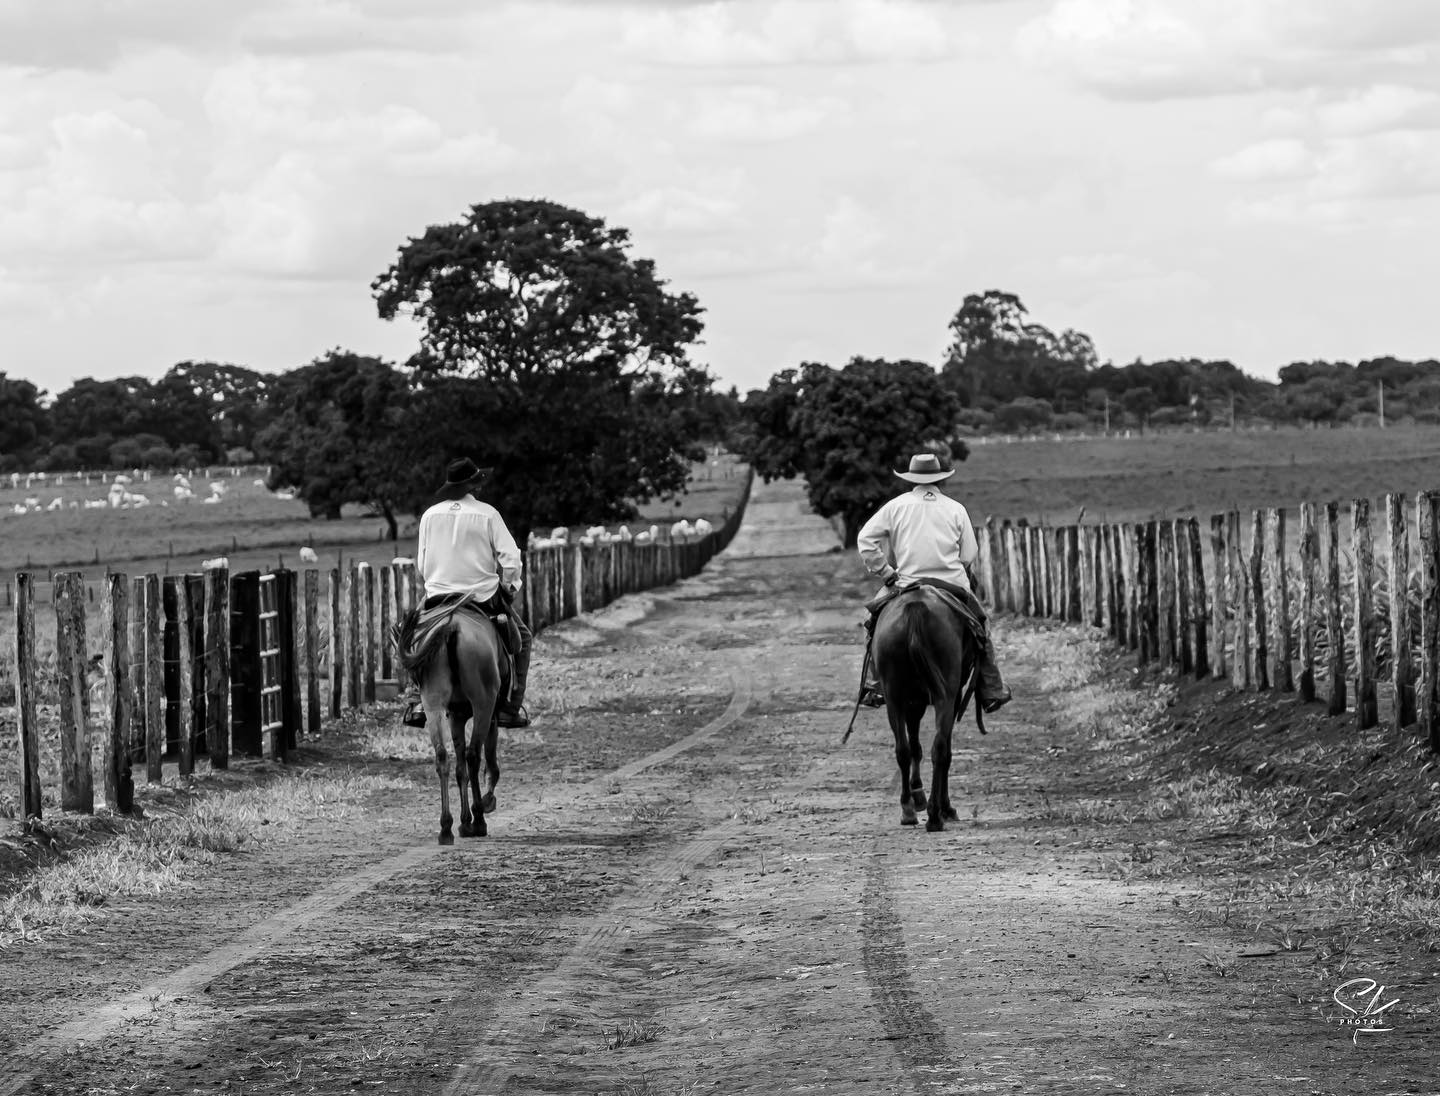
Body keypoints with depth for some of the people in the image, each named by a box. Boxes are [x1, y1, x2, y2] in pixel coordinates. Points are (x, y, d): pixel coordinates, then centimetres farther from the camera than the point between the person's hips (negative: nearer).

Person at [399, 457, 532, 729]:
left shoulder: (429, 515, 3)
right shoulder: (487, 514, -7)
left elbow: (421, 564, 8)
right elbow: (510, 558, -11)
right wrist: (510, 587, 7)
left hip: (437, 595, 3)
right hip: (483, 595, -3)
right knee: (521, 638, 17)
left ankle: (415, 702, 12)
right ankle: (510, 708, 8)